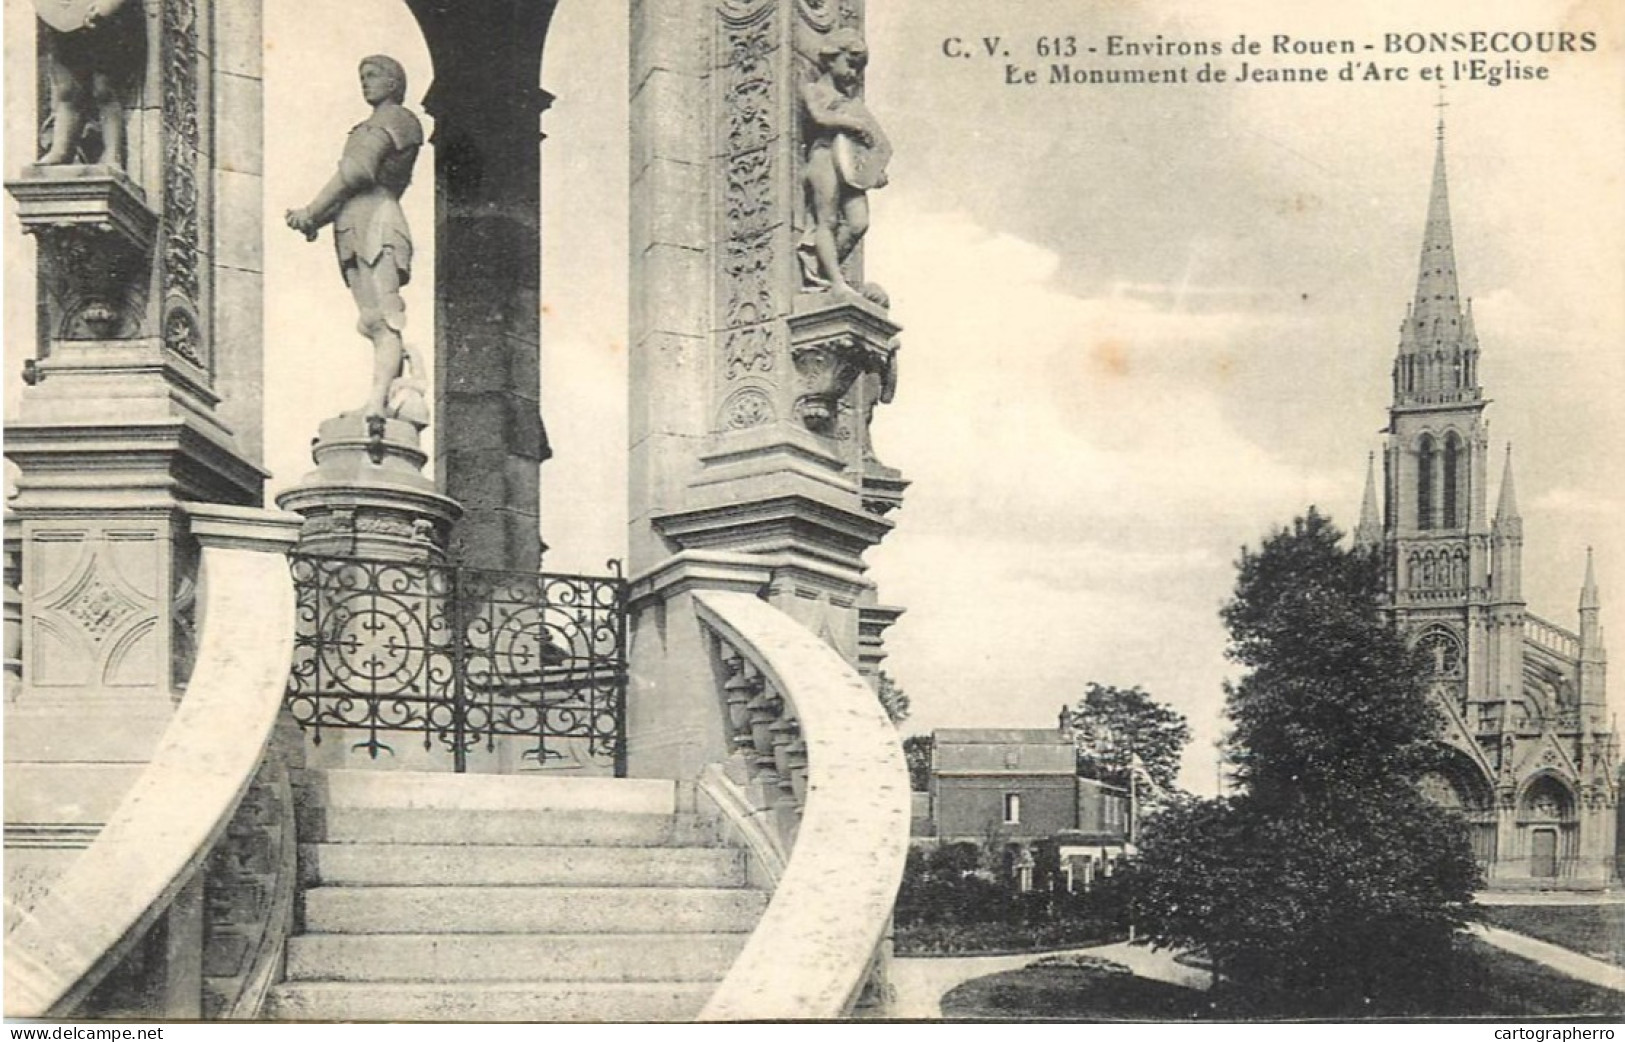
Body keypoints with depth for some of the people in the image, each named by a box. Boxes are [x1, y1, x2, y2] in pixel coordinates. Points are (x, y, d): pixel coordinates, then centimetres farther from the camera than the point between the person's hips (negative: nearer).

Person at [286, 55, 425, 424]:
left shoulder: (396, 118, 4)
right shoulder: (369, 129, 32)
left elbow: (357, 171, -8)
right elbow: (351, 181, 24)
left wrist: (311, 212, -6)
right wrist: (314, 219, 8)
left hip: (377, 219, -9)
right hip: (353, 228, 9)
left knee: (383, 319, -19)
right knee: (375, 322, -3)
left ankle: (378, 400, -30)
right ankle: (406, 396, -12)